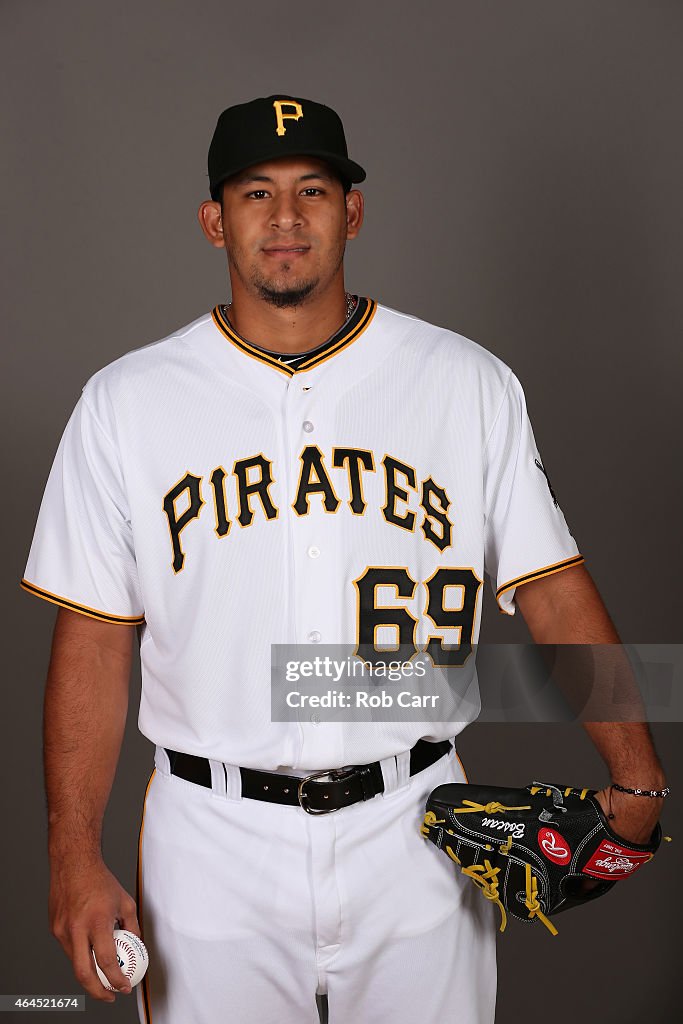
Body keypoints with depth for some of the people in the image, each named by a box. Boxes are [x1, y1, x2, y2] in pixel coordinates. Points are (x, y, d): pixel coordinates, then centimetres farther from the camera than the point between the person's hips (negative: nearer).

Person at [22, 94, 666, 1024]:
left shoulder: (470, 384, 0)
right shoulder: (125, 403, 0)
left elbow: (555, 592, 0)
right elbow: (95, 640, 0)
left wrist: (637, 777, -9)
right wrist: (76, 855, -4)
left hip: (416, 839, 1)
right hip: (214, 843, 0)